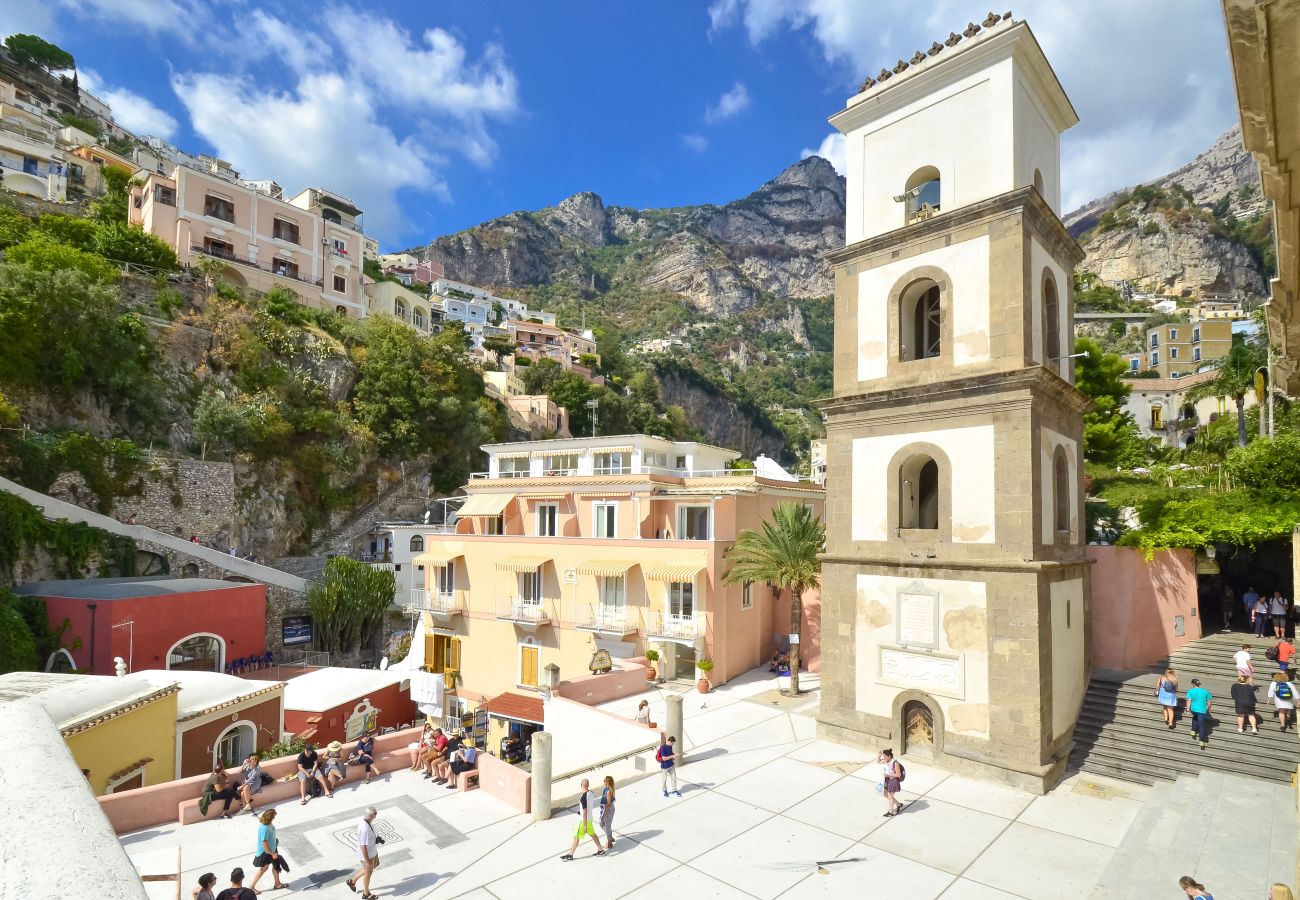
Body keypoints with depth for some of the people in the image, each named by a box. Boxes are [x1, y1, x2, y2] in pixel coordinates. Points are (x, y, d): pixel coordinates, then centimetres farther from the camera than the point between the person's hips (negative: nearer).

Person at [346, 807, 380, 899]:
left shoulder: (365, 819, -11)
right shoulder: (364, 829, -39)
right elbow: (363, 846, -30)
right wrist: (367, 861, -21)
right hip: (367, 854, -8)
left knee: (375, 865, 30)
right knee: (368, 873, 16)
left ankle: (352, 881, 43)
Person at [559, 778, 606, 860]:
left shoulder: (583, 797, -30)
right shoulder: (591, 793, -5)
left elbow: (584, 812, -26)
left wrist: (584, 826, -20)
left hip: (585, 820, -8)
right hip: (590, 818, 8)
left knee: (576, 837, 8)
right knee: (592, 834, 22)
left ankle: (570, 855, 22)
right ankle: (600, 850, 32)